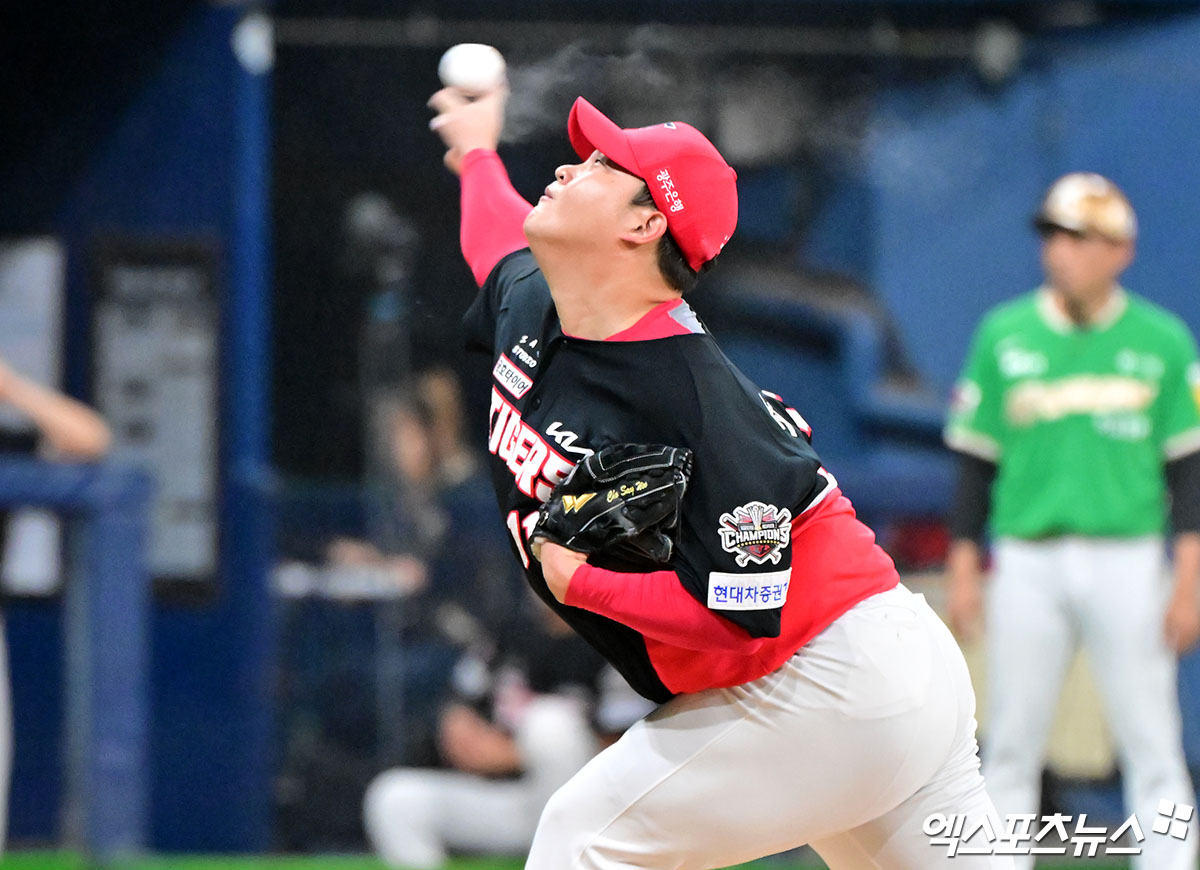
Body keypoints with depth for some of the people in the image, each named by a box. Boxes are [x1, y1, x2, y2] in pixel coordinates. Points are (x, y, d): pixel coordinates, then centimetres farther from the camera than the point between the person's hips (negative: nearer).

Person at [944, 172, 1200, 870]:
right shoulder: (1004, 335, 5)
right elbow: (976, 460, 9)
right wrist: (964, 568, 3)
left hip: (1126, 562, -1)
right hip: (1027, 563, 1)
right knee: (1012, 744, 3)